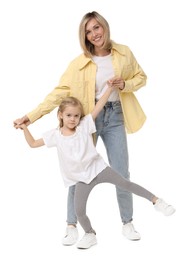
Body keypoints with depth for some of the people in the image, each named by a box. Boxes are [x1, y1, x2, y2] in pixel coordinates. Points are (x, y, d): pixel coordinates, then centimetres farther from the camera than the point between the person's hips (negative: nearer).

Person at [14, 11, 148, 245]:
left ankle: (127, 223, 22)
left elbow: (140, 77, 11)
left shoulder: (124, 53, -2)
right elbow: (59, 92, -10)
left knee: (121, 173, 5)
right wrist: (31, 116, -17)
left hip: (115, 117, 1)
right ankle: (72, 225, 16)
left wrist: (124, 84, -12)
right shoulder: (79, 63, -8)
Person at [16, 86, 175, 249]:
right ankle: (90, 235, 23)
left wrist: (110, 88, -18)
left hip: (98, 168, -1)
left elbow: (98, 108, -12)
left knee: (125, 183, -3)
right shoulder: (55, 135, -4)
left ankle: (156, 201, 11)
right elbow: (33, 144, 3)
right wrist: (25, 128, -5)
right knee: (79, 210, -3)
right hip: (82, 178, 1)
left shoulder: (84, 126, -6)